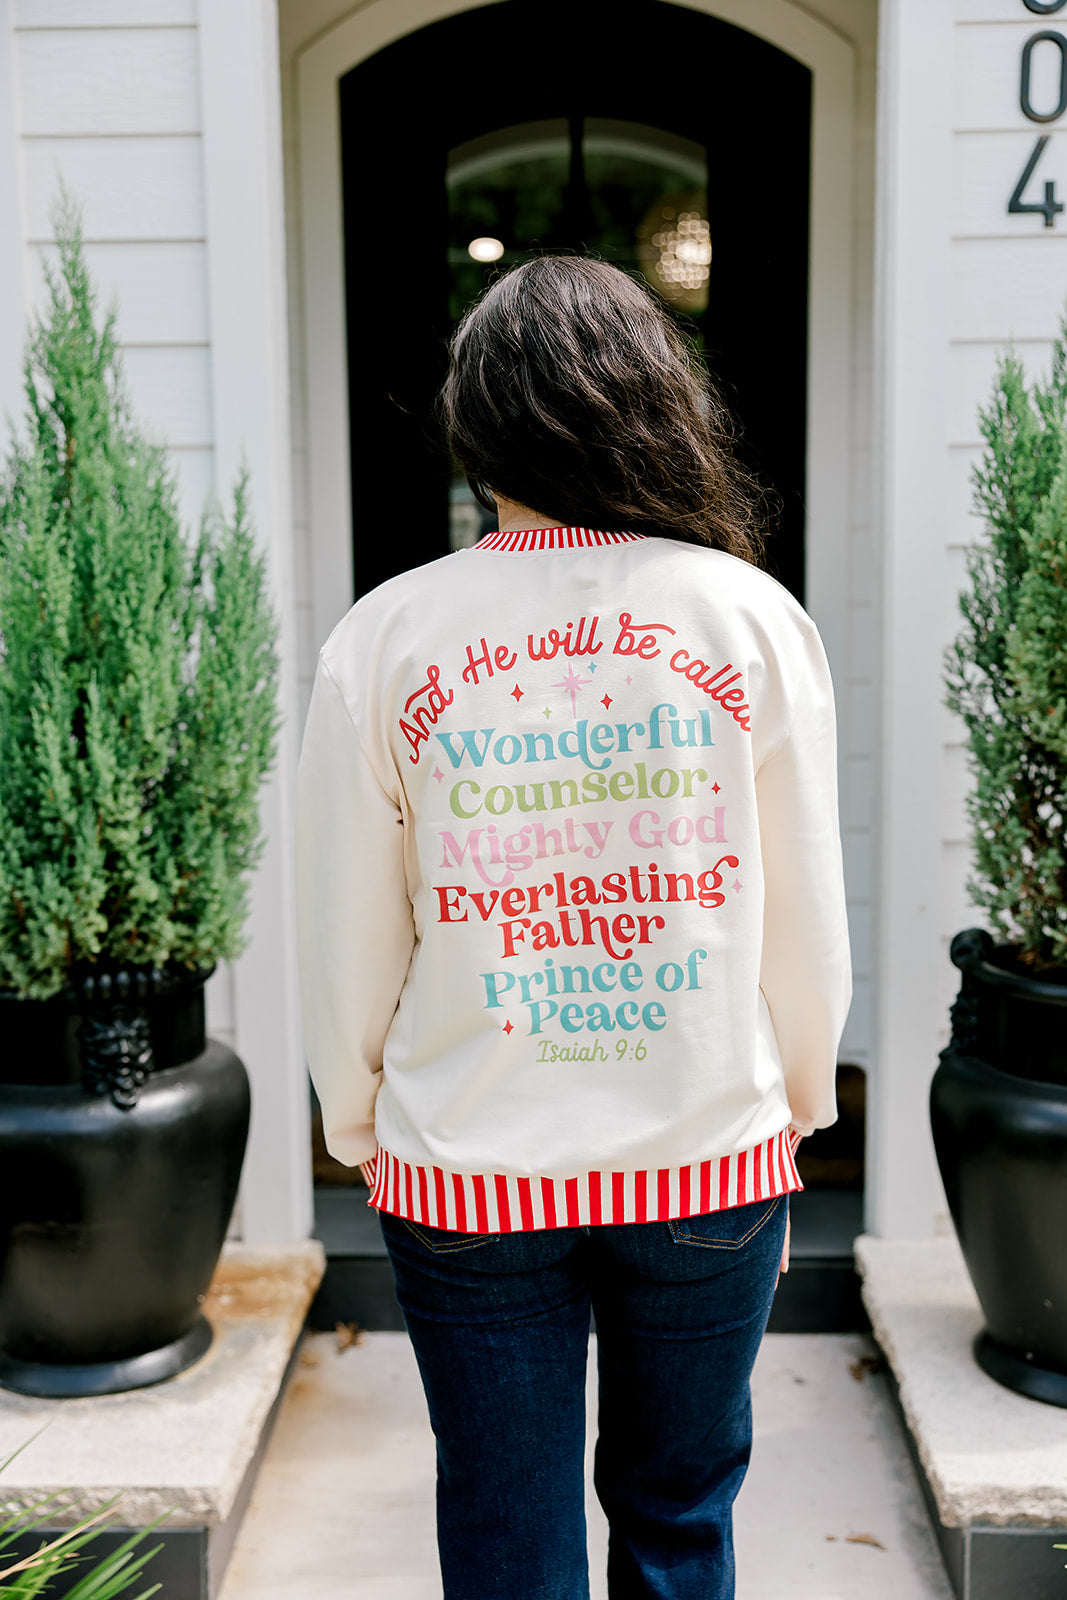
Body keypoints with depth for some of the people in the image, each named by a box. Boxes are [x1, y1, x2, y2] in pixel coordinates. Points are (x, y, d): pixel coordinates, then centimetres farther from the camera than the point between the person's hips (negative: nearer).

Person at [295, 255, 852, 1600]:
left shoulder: (384, 638, -8)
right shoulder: (754, 617, -6)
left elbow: (349, 932, -2)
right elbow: (807, 917, -1)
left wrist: (357, 1119, 14)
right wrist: (798, 1100, 15)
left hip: (468, 1174, 0)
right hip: (712, 1158, 1)